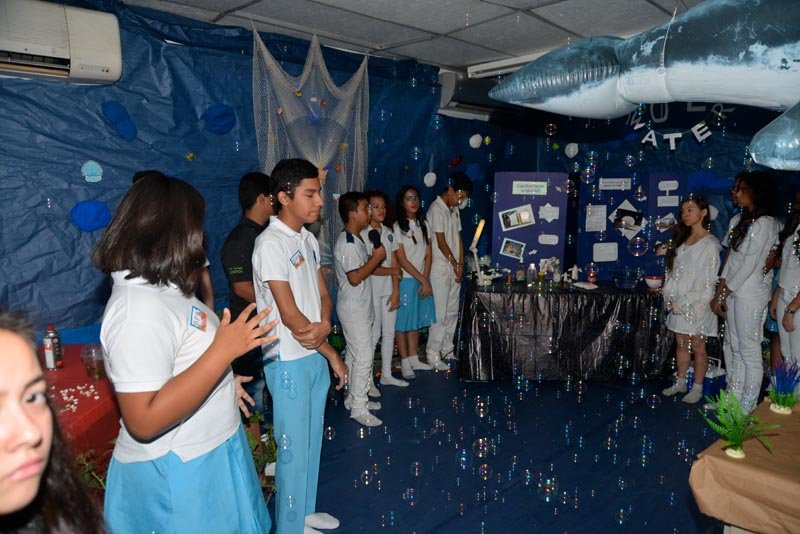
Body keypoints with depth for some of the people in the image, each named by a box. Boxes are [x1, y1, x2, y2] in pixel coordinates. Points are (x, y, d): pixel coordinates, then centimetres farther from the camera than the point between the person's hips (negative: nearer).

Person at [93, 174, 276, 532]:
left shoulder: (162, 287, 2)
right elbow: (144, 421, -31)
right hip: (176, 473, -9)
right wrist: (224, 352, -32)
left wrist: (222, 380, 15)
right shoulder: (139, 309, -29)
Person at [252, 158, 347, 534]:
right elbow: (290, 316, -20)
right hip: (289, 361, -8)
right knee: (294, 446, 6)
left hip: (314, 355, 8)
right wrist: (332, 354, -9)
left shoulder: (308, 239, 7)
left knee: (312, 440, 19)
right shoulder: (271, 243, -18)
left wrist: (324, 324, -13)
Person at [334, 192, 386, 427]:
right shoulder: (347, 243, -21)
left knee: (354, 354, 17)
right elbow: (355, 278, -24)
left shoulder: (355, 239, 11)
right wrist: (377, 257, -17)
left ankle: (354, 397, 29)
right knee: (364, 356, -5)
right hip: (354, 309, -10)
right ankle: (358, 408, 5)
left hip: (359, 307, 10)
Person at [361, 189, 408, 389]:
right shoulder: (362, 234, -11)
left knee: (389, 333, 12)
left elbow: (394, 263, 5)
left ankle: (386, 374, 26)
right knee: (374, 334, 0)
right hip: (371, 290, -6)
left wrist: (396, 291, -2)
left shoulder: (388, 232, 8)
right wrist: (392, 271, -5)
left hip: (389, 289, 6)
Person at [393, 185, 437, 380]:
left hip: (422, 280, 6)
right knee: (403, 321, 1)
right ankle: (405, 363, 10)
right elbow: (402, 260, -13)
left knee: (416, 320, 12)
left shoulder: (423, 224, 9)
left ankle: (413, 359, 22)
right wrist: (423, 280, -13)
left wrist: (425, 280, -5)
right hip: (405, 281, -6)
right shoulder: (397, 227, -9)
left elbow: (428, 255, 6)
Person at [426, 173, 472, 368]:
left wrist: (461, 266, 5)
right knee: (440, 313, -5)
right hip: (440, 269, -8)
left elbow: (458, 239, 12)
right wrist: (456, 265, -8)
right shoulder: (437, 209, -13)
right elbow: (441, 243, -15)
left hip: (454, 269, 8)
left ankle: (447, 350, 24)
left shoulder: (454, 210, 13)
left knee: (452, 312, 13)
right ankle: (433, 354, 4)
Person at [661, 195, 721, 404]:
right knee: (681, 343, 13)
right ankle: (680, 383, 24)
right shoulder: (682, 239, 12)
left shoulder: (710, 244, -10)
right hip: (678, 303, 6)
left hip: (697, 305, -6)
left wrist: (686, 303, -14)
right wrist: (669, 296, 1)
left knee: (697, 346, 2)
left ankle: (697, 388, 13)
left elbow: (708, 280, -13)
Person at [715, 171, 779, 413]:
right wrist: (722, 288, 5)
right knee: (736, 350, 15)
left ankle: (747, 409, 10)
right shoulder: (744, 219, 13)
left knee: (750, 352, 0)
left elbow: (750, 265, -16)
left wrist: (725, 291, -8)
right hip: (734, 293, 9)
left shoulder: (763, 223, -14)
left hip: (750, 295, -9)